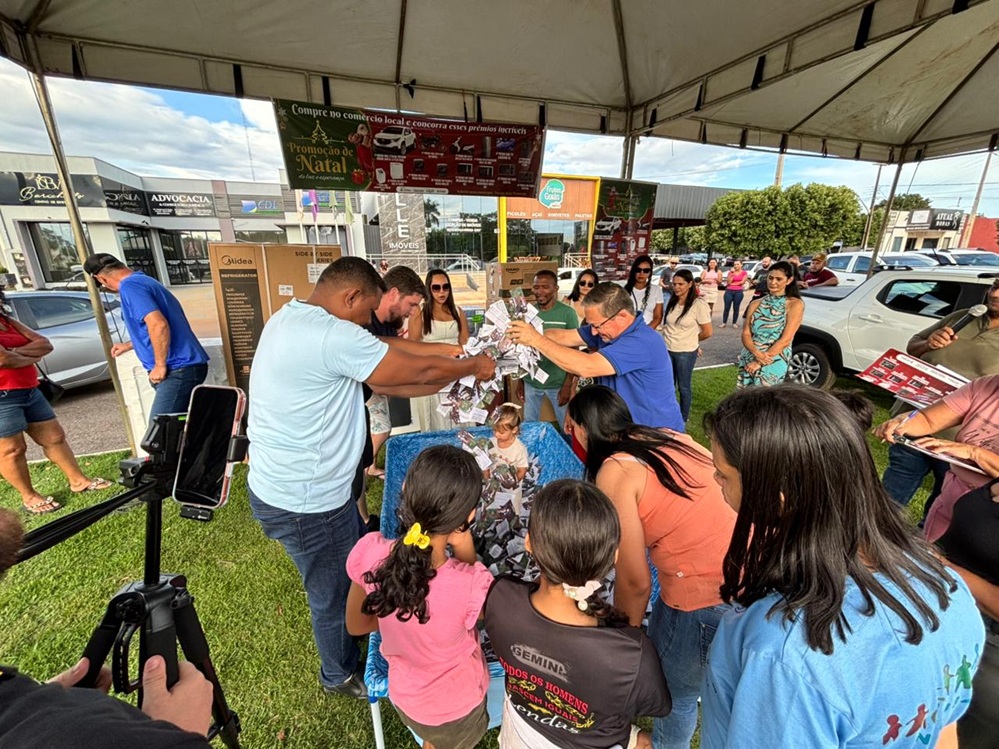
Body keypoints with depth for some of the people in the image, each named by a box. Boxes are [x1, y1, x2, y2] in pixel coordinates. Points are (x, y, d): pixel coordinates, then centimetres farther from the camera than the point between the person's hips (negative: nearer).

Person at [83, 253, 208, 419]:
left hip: (178, 369, -10)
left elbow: (158, 325, -25)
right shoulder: (145, 280, 22)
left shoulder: (130, 286, -9)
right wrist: (129, 345, 44)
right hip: (187, 366, 10)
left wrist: (160, 366, -17)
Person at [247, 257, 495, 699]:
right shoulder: (333, 336, -28)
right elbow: (419, 370, -21)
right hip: (306, 502, -9)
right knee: (334, 593, 17)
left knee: (356, 567, 28)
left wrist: (453, 379, 2)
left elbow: (376, 381, 4)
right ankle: (340, 675, 46)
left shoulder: (290, 318, 5)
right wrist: (473, 367, -2)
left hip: (287, 484, 10)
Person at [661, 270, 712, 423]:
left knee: (684, 387, 10)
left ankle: (683, 419, 27)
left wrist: (690, 340, 4)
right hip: (667, 350, 5)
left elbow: (707, 332, -10)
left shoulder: (699, 304, -14)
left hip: (685, 353, -5)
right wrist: (669, 339, 5)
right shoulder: (672, 302, 4)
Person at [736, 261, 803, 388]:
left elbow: (785, 340, -11)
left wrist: (759, 362, -17)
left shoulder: (795, 304, -3)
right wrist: (756, 353, -18)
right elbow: (745, 334, 1)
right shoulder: (755, 304, 8)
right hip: (748, 360, 3)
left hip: (773, 363, -3)